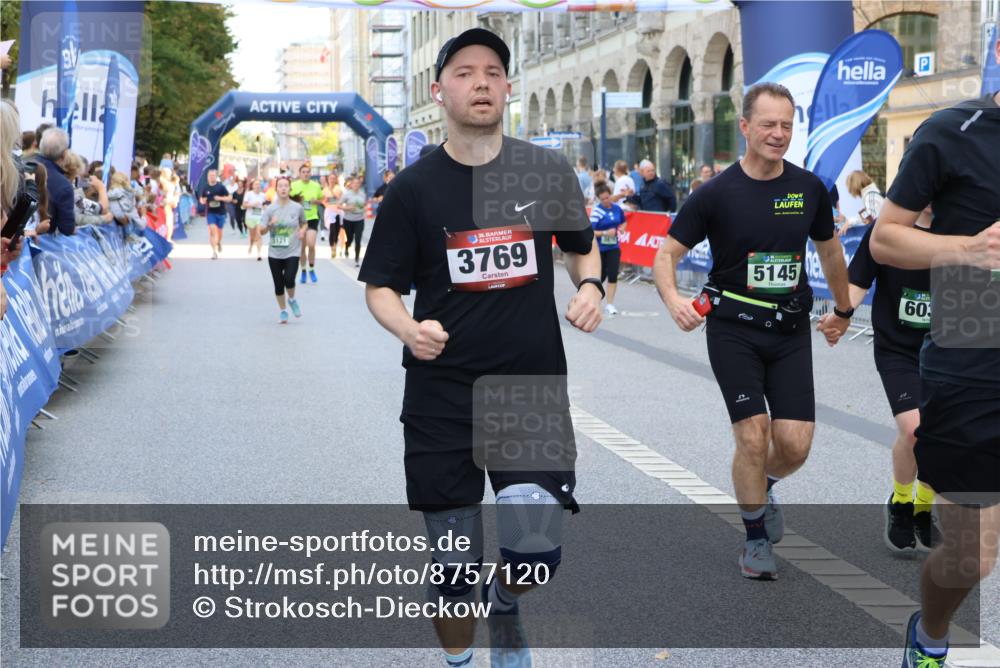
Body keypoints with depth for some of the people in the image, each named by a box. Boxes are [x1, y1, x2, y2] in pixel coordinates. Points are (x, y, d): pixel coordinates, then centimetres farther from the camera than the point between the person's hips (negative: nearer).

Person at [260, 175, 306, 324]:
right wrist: (270, 224, -22)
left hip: (292, 252, -1)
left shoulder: (297, 208, -1)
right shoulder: (270, 209, -2)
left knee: (289, 279, -21)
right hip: (275, 253, 1)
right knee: (278, 285, 6)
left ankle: (292, 300, 11)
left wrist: (302, 231, -4)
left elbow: (304, 223, 17)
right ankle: (283, 311, 26)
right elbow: (262, 231, -3)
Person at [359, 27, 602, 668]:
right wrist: (408, 327, -18)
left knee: (537, 554, -8)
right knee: (455, 566, 5)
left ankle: (505, 607, 28)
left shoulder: (549, 172, 2)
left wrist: (590, 286, -4)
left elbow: (582, 245, 18)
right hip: (442, 398, 0)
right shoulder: (413, 188, -2)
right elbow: (381, 286, 3)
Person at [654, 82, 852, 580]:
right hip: (733, 329, -3)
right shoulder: (717, 193, -7)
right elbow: (666, 254, -4)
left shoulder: (810, 189, 2)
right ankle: (756, 538, 12)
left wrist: (843, 310, 30)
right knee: (753, 435, -9)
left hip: (791, 330, 3)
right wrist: (674, 300, -23)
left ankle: (762, 488, 30)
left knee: (795, 443, -5)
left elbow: (829, 250, 19)